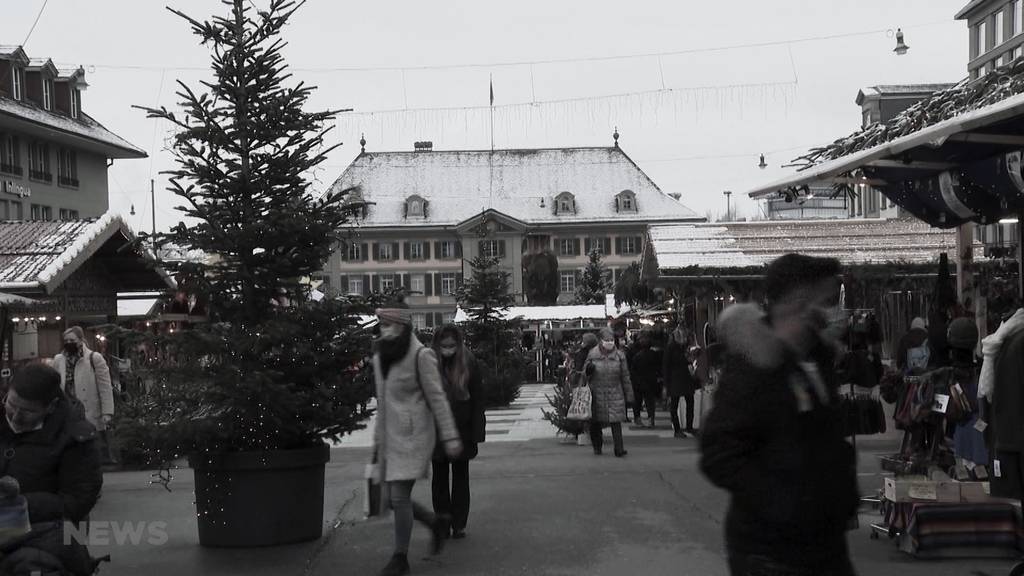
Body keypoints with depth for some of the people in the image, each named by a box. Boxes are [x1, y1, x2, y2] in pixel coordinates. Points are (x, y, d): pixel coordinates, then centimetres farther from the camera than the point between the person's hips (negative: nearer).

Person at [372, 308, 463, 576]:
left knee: (400, 496, -9)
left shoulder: (421, 355, -10)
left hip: (413, 435, -7)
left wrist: (450, 436, -13)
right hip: (390, 436, 7)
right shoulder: (380, 357, 11)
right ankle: (436, 523, 32)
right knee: (394, 497, 8)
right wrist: (377, 439, 19)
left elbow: (436, 397, -11)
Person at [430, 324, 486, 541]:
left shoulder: (468, 363, -6)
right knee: (439, 476, 8)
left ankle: (459, 524, 15)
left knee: (460, 476, 8)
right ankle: (442, 523, 16)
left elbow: (478, 399, -4)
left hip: (462, 430, 0)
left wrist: (477, 432, -9)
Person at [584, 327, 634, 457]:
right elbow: (585, 373, 11)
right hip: (597, 392, 1)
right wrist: (589, 369, -14)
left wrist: (628, 395, 7)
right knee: (596, 422, 8)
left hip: (615, 393, -1)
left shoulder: (619, 355, 2)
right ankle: (597, 446, 26)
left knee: (616, 421, -9)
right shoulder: (593, 354, 1)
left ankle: (619, 449, -10)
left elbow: (625, 376, 7)